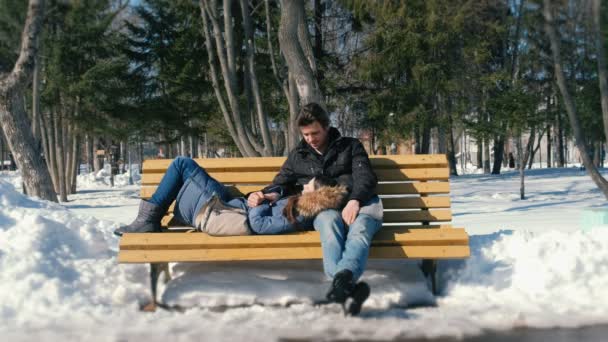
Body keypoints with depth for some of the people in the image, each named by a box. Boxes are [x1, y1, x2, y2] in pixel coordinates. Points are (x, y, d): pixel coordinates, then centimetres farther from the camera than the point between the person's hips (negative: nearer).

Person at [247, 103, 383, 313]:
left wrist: (354, 201, -15)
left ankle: (342, 279, -68)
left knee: (359, 230, -38)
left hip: (357, 205, 0)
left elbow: (365, 178, 7)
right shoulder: (297, 156, 30)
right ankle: (346, 284, -64)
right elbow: (281, 184, 28)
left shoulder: (350, 146, 22)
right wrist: (265, 195, 2)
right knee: (330, 221, -38)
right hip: (323, 210, 0)